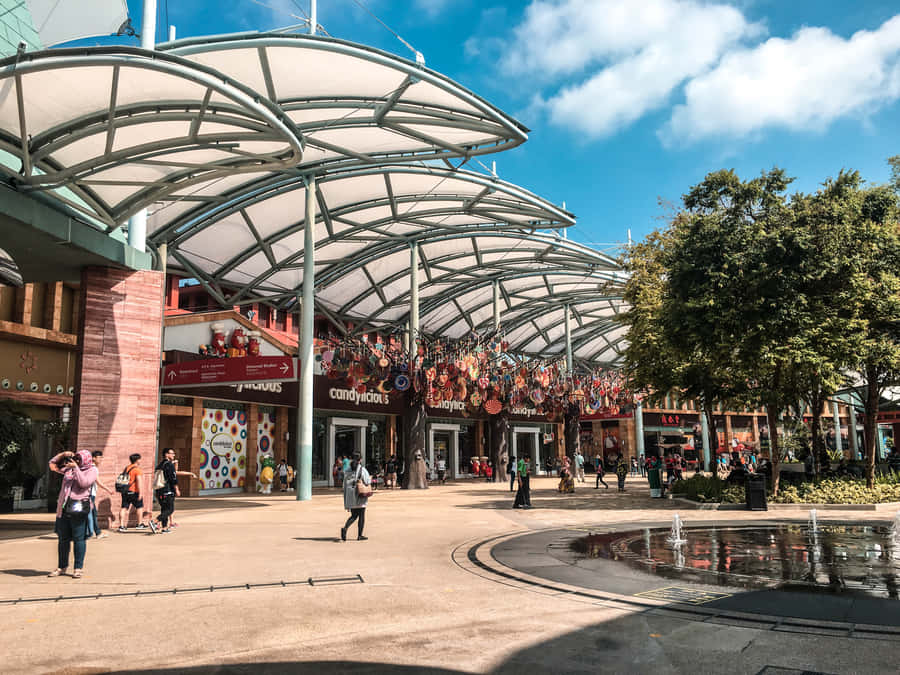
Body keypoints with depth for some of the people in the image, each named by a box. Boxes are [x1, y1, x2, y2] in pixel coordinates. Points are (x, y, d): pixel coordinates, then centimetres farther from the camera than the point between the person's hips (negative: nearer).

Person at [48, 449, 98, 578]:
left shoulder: (92, 470, 3)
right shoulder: (69, 468, 18)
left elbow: (84, 483, -12)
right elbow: (53, 465, 26)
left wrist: (76, 468, -9)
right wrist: (63, 455, 11)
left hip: (78, 509, -6)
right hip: (63, 508, 6)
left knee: (79, 539, -3)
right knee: (63, 539, 12)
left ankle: (79, 568, 4)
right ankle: (62, 567, 24)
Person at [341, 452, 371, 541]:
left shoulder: (347, 470, 5)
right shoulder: (362, 469, -10)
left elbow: (345, 484, 7)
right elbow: (368, 482, -14)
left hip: (350, 495, 5)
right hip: (360, 495, -4)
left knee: (354, 515, 13)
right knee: (361, 516, 7)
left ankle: (345, 528, -12)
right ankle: (360, 535, 8)